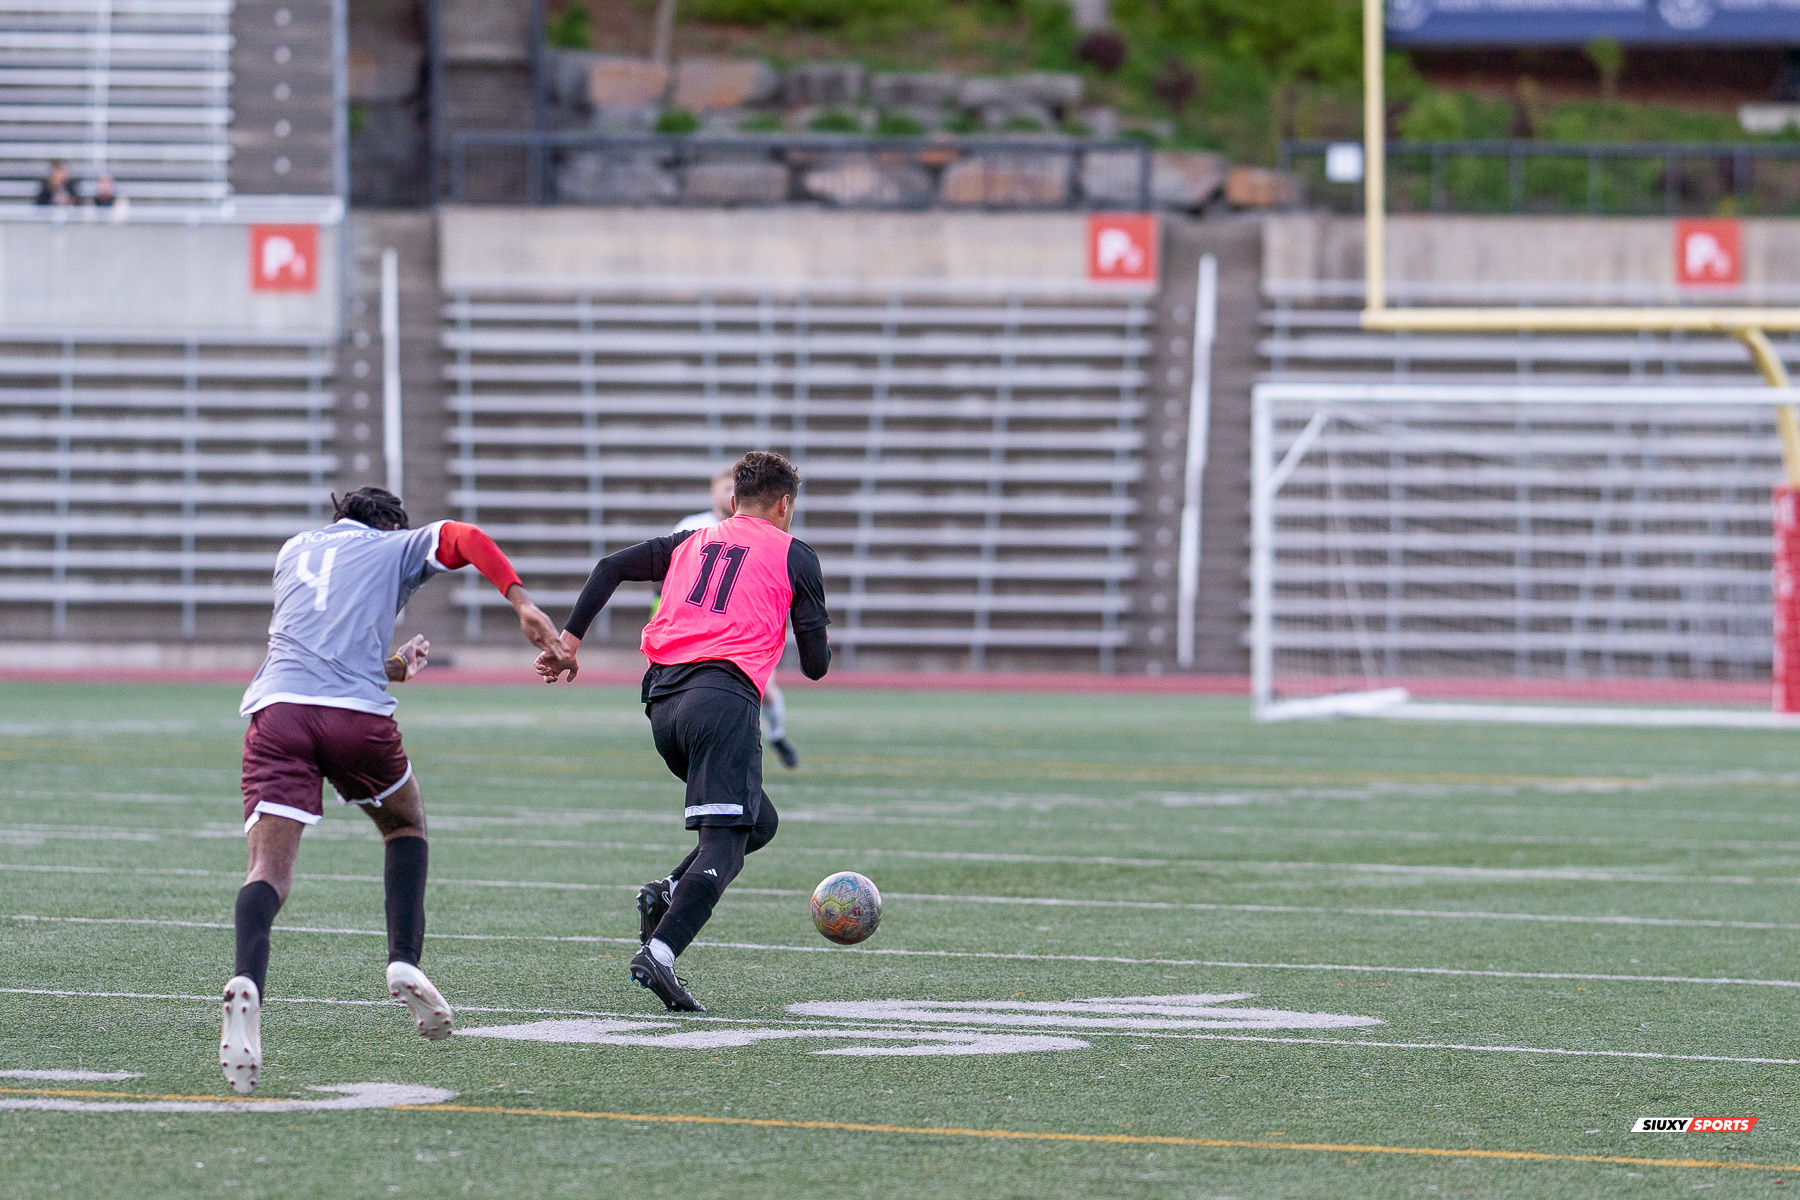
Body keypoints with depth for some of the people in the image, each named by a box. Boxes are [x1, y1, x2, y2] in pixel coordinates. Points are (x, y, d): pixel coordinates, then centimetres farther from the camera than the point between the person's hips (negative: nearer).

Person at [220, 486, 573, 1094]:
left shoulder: (293, 550, 33)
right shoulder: (395, 546, 21)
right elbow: (464, 538, 0)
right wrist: (523, 604, -9)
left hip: (276, 707, 2)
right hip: (357, 714, -2)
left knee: (269, 870, -11)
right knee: (406, 825, 27)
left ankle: (246, 982, -39)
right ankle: (404, 963, 12)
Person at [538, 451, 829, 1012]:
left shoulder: (692, 543, 25)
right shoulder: (793, 555, 13)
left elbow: (612, 566, 14)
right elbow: (816, 665, 10)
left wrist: (569, 638, 14)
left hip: (663, 699, 6)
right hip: (724, 697, -6)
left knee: (759, 822, 21)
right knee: (724, 842, -12)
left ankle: (666, 893, 0)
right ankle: (658, 954, -31)